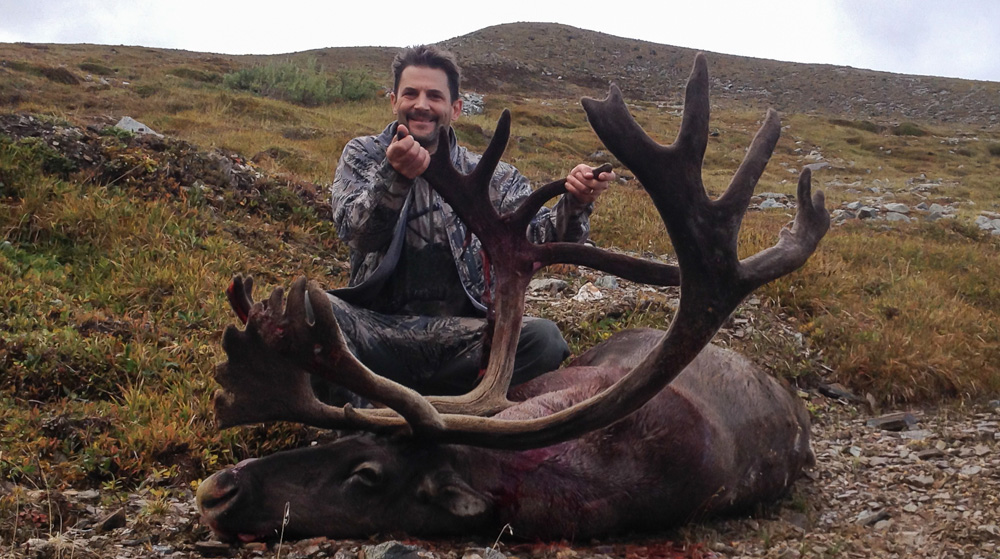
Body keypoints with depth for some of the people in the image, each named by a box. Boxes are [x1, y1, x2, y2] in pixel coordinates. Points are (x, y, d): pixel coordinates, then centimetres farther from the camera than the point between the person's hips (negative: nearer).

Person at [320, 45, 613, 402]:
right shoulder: (363, 155, 11)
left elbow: (537, 235, 0)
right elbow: (355, 231, -9)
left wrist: (574, 206, -22)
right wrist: (395, 178, -29)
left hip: (461, 334, 3)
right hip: (379, 327, -2)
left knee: (543, 339, -28)